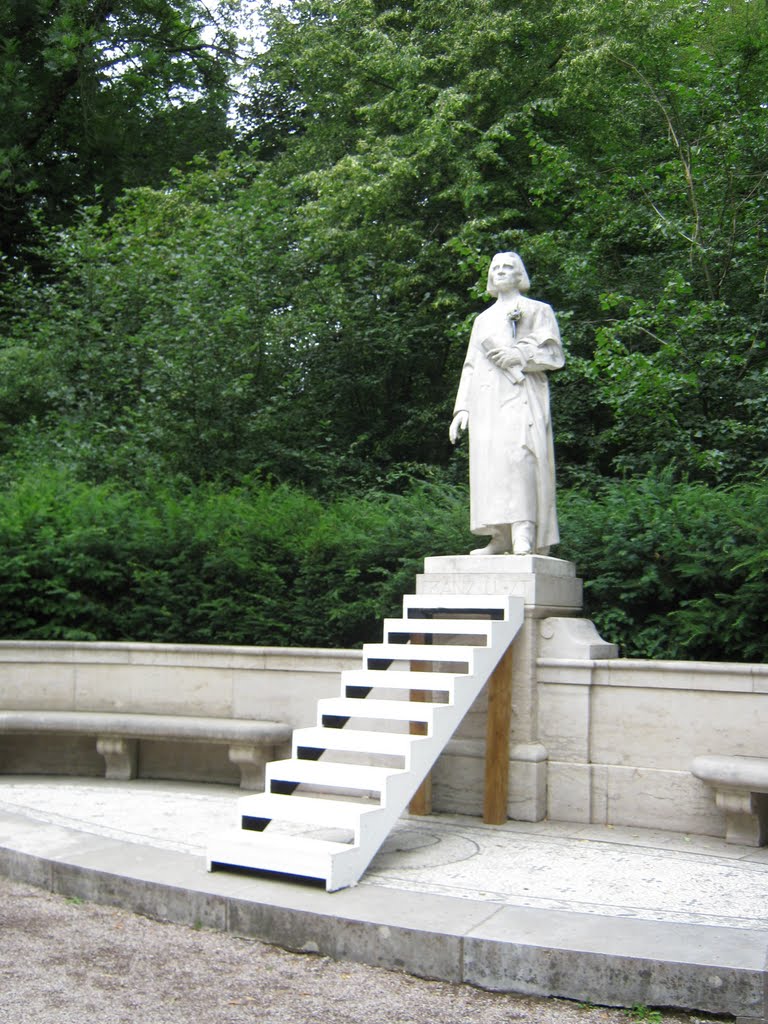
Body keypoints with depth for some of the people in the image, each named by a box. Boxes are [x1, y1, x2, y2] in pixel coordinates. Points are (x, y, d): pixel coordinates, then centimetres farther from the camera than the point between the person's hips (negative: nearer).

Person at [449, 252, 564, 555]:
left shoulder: (538, 310, 16)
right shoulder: (483, 319, 28)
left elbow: (554, 354, 4)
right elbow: (470, 366, 23)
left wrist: (520, 354, -14)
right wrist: (462, 407, 11)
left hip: (520, 393, -5)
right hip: (487, 398, 5)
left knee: (517, 452, -25)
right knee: (489, 462, -7)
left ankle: (524, 535, -34)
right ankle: (501, 538, -9)